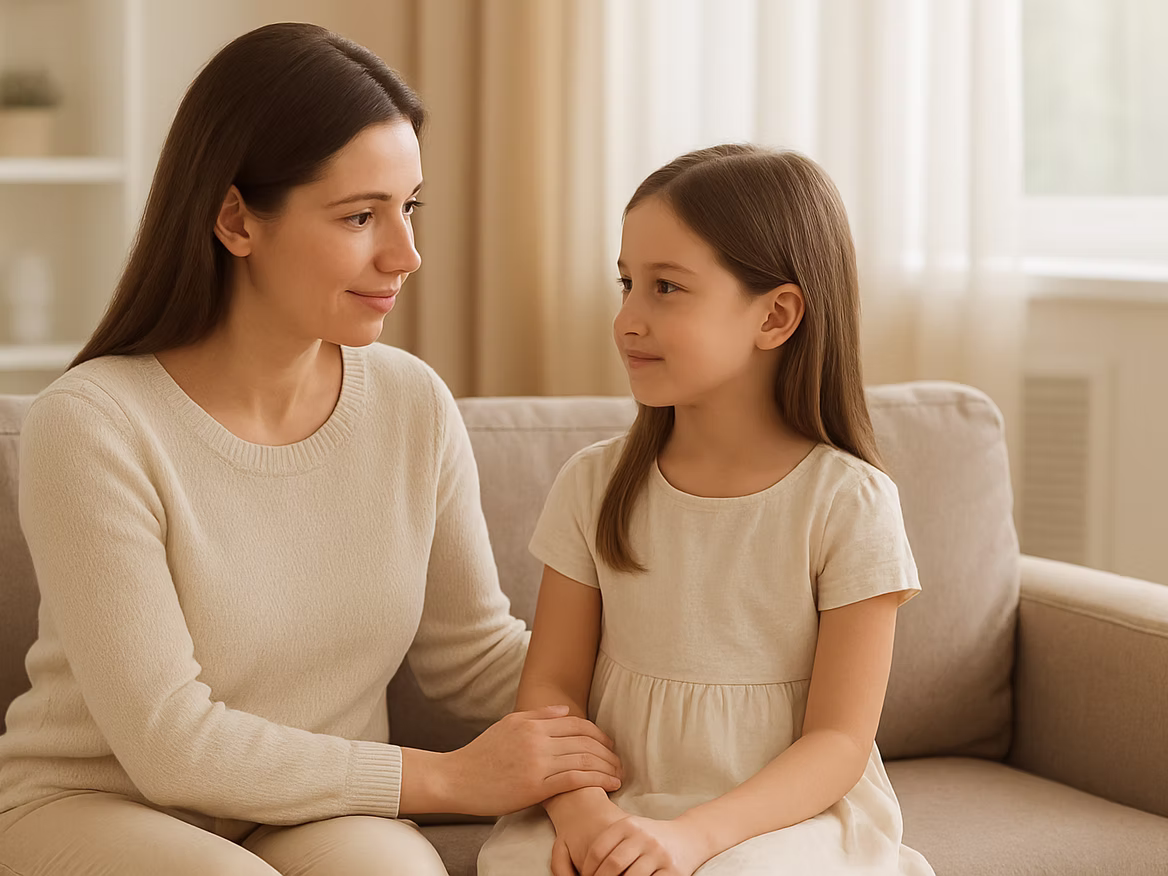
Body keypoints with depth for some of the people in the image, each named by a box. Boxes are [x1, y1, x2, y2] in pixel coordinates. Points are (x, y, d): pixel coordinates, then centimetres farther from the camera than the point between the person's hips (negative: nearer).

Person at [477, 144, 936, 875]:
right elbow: (552, 687, 4)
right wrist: (581, 811, -17)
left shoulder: (848, 503, -7)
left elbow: (838, 741, -8)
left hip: (785, 817, -3)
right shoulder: (595, 484, 5)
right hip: (620, 809, 3)